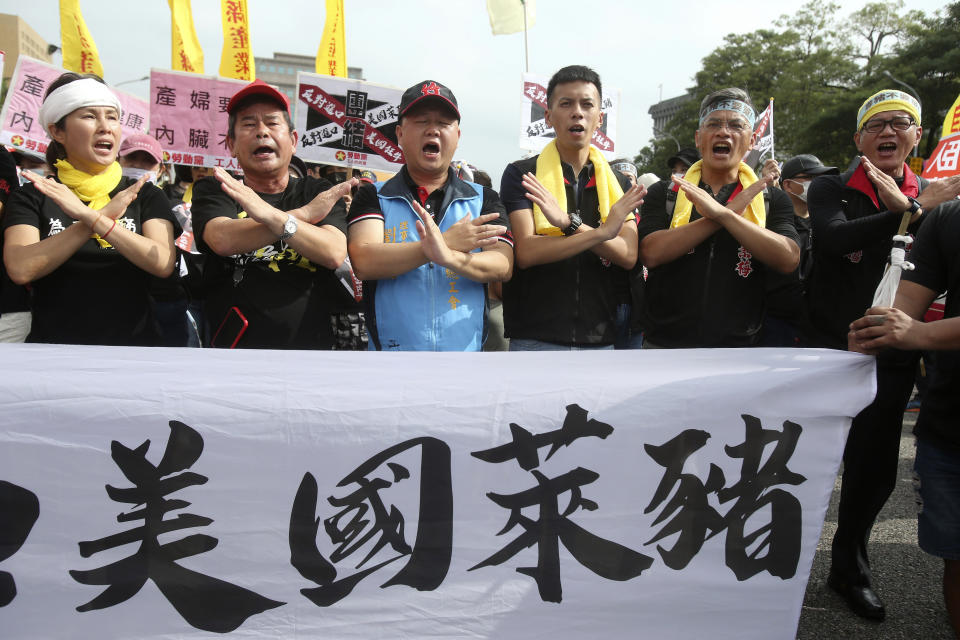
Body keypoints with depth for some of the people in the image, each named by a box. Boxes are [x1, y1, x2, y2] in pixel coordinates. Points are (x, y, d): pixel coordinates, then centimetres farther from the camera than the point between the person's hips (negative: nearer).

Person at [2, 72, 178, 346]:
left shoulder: (146, 196, 10)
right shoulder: (32, 196, 8)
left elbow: (163, 263, -7)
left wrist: (93, 218, -15)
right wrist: (105, 215, -11)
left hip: (132, 343, 1)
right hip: (54, 344, 0)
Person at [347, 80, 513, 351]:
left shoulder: (485, 199, 10)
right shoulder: (373, 196, 6)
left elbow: (502, 267, -4)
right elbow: (364, 262, -10)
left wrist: (450, 257, -23)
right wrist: (448, 242, -13)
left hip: (466, 348, 1)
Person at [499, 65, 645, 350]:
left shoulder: (618, 182, 10)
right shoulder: (521, 175, 1)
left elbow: (628, 255, -4)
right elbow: (526, 253, -12)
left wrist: (570, 222, -17)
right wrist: (602, 231, -17)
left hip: (601, 339, 3)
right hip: (535, 338, -3)